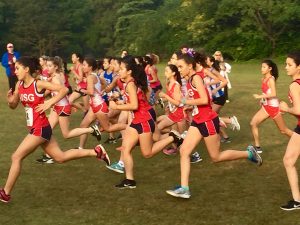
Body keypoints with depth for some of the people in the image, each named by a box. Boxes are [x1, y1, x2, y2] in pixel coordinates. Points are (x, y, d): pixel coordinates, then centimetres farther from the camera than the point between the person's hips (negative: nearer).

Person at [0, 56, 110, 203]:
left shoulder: (39, 84, -16)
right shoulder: (19, 85, 4)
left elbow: (64, 89, -16)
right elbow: (13, 106, 12)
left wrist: (49, 103, -22)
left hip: (40, 129, -8)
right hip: (36, 129, 8)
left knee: (16, 157, -6)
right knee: (60, 157, 15)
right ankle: (96, 152, 23)